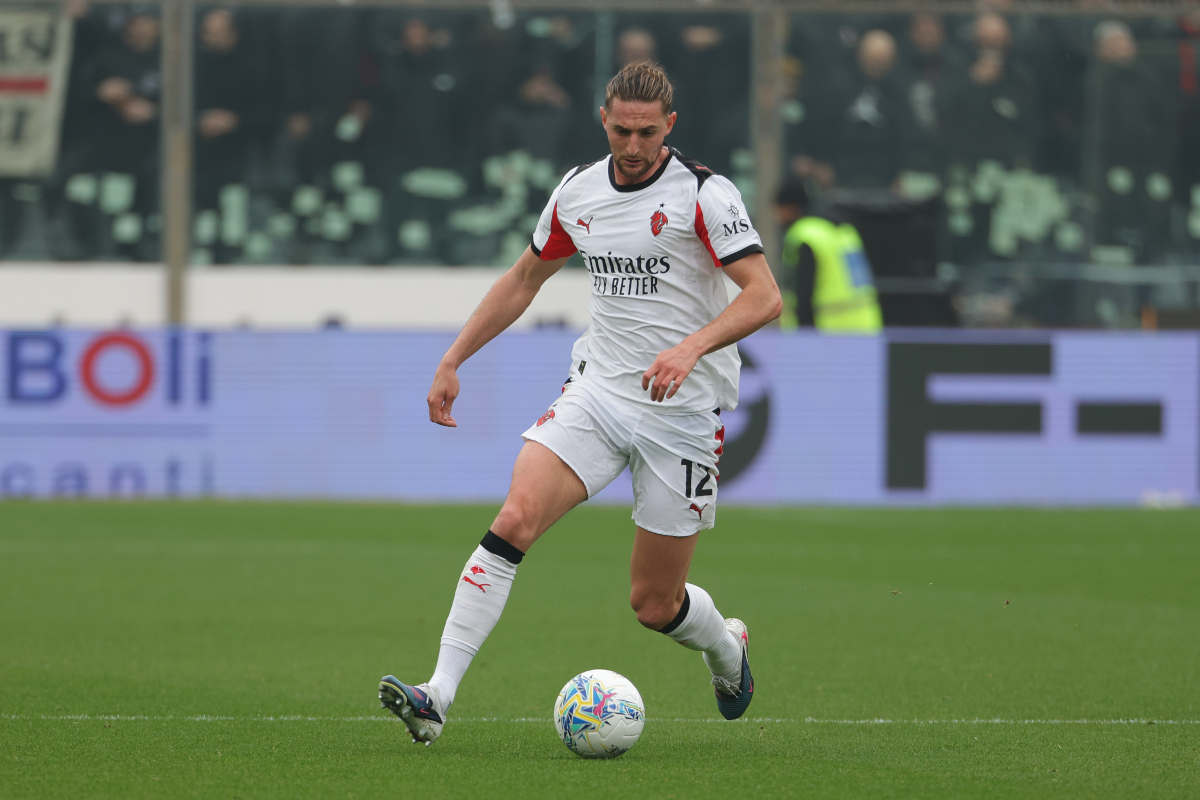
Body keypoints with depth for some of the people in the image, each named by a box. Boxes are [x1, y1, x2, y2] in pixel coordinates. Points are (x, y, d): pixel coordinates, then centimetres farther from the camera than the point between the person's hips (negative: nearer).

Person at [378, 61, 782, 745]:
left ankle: (727, 649, 39)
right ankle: (437, 696, -25)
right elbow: (525, 279, 21)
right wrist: (453, 360, 16)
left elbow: (764, 297, -17)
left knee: (654, 604, 2)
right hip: (598, 389, 4)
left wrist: (692, 347, -33)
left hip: (683, 412, -4)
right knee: (514, 520, -21)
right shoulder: (578, 193, 6)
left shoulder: (704, 194, -10)